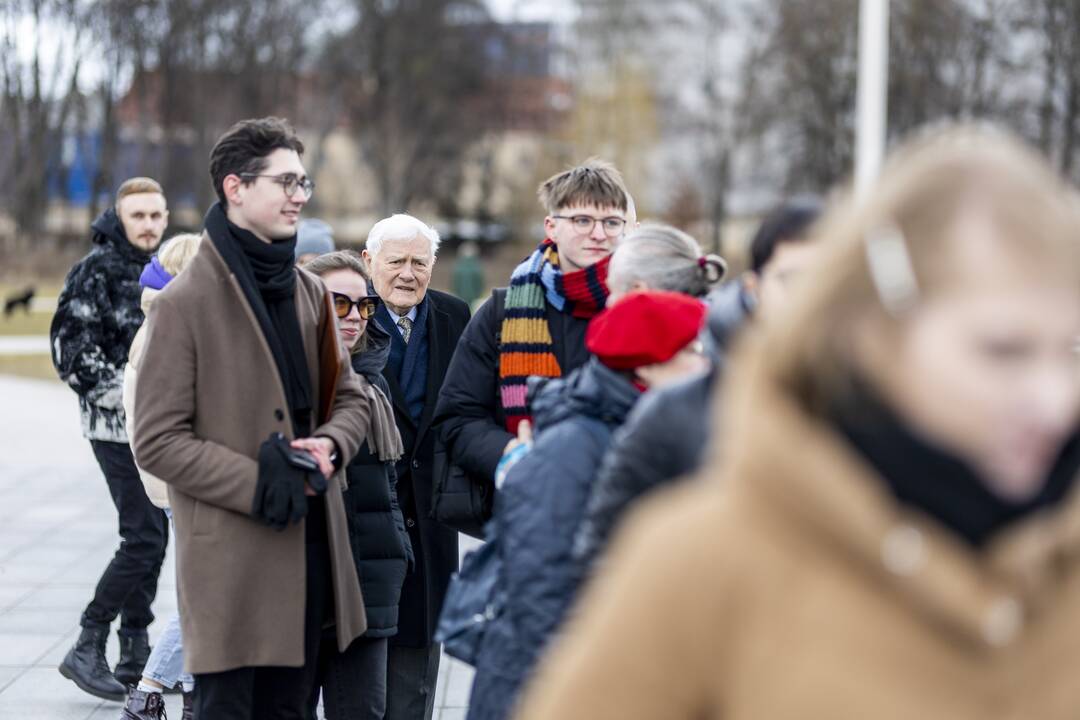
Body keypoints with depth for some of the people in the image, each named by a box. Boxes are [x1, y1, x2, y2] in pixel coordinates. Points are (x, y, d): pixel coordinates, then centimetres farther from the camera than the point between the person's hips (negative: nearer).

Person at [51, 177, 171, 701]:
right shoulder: (97, 270, -11)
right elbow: (71, 349, -16)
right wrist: (124, 394, -19)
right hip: (118, 427, -8)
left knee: (152, 535, 10)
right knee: (144, 537, -13)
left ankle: (137, 655, 20)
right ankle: (87, 648, -2)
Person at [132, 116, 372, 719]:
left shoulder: (310, 292, 12)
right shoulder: (187, 302, -9)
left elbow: (351, 396, 18)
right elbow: (158, 440, -11)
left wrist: (328, 446, -5)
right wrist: (258, 483, -17)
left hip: (309, 550, 7)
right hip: (230, 560, -6)